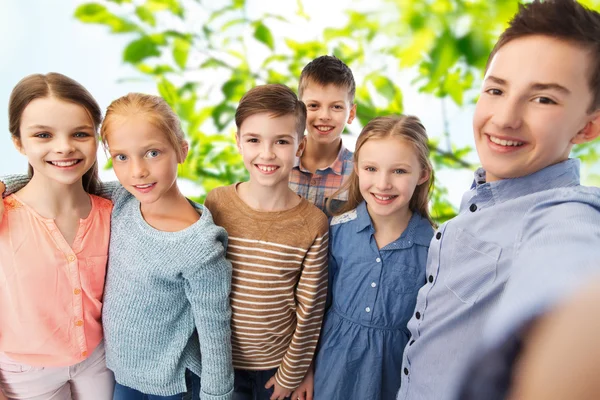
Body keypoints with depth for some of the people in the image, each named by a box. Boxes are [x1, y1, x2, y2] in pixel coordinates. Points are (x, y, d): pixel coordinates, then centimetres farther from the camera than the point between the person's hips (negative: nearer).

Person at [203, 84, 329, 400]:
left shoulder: (313, 224, -18)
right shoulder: (216, 205, -14)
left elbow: (310, 311, -9)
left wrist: (291, 374, -3)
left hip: (278, 365, -1)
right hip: (221, 361, 1)